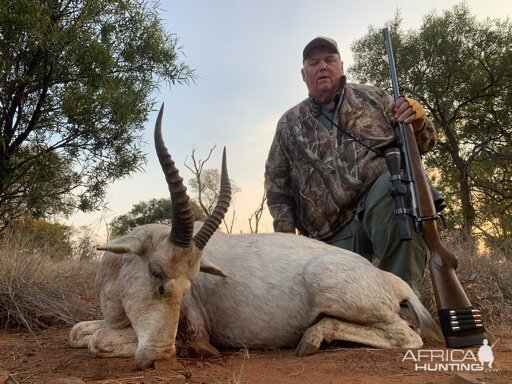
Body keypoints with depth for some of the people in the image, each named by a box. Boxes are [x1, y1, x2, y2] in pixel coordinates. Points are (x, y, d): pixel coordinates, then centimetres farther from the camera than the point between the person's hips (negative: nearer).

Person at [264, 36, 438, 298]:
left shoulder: (371, 97, 14)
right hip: (336, 234, 2)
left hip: (385, 199, -1)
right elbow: (276, 184, 17)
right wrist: (286, 232, 6)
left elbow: (422, 143, 17)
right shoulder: (290, 124, 15)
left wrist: (417, 121, -7)